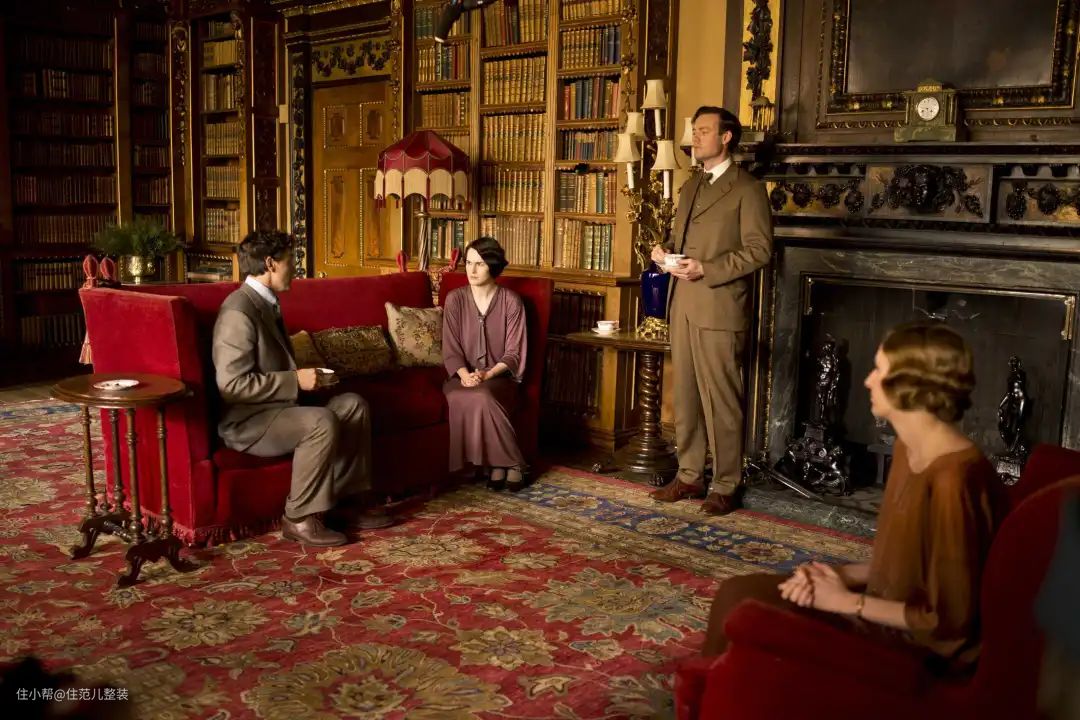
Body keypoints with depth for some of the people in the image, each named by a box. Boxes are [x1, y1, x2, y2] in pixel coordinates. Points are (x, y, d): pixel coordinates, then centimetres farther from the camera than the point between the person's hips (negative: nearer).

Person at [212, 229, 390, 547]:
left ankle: (346, 503, 4)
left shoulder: (267, 303, 12)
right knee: (322, 422, -31)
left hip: (277, 406, 10)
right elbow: (231, 383, -25)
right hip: (245, 421, -10)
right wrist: (296, 381, -21)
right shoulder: (238, 312, -20)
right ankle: (299, 519, -17)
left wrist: (306, 376, 5)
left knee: (354, 405, 1)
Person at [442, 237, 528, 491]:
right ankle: (511, 462, -19)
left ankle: (498, 463, -16)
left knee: (482, 397, -34)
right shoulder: (455, 299, 1)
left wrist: (488, 375, -22)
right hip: (462, 377, 2)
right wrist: (465, 375, -21)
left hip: (500, 378, -2)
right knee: (463, 398, -32)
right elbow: (451, 350, -2)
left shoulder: (511, 301, -3)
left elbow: (514, 353, -6)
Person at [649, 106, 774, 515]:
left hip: (719, 310, -7)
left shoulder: (747, 189, -4)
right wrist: (665, 255, 3)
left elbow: (759, 250, -10)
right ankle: (689, 475, 21)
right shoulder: (690, 187, 20)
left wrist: (706, 269, -18)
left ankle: (725, 485, 6)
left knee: (721, 400, -3)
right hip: (682, 307, 7)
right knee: (684, 396, 11)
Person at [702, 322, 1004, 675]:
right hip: (894, 610, 9)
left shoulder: (952, 478, -28)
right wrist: (841, 575, -4)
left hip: (926, 646, -9)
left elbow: (949, 619, -23)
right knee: (740, 594, 1)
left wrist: (848, 602, -16)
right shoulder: (908, 448, 3)